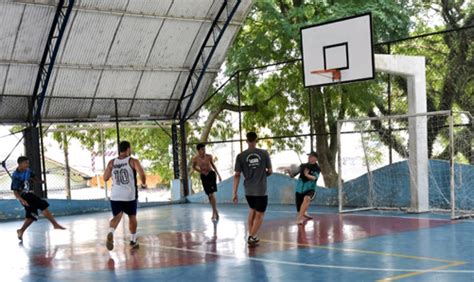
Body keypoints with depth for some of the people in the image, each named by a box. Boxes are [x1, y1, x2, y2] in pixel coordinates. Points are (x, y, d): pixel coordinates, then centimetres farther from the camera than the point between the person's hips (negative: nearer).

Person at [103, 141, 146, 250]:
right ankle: (133, 240, 24)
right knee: (132, 217, 16)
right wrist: (143, 184, 1)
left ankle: (110, 233, -30)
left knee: (117, 217, 0)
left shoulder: (112, 162, 6)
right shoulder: (133, 161, -5)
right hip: (130, 195, -2)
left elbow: (105, 178, 11)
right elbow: (142, 174, -18)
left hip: (115, 196, 2)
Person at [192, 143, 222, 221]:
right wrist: (201, 171, -7)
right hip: (203, 176, 2)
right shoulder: (195, 159, -11)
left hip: (211, 174, -2)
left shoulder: (209, 156, -12)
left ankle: (214, 213, -6)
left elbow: (213, 165, 4)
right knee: (209, 195, 6)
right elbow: (194, 167, 9)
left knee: (211, 194, -13)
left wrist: (218, 175, 8)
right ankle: (215, 212, 21)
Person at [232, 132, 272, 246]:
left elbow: (237, 175, -3)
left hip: (248, 190, 2)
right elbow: (270, 171, 3)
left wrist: (234, 193, 0)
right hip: (261, 190, -2)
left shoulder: (241, 156, -3)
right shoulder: (264, 153, -3)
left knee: (252, 210, 24)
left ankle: (251, 235, 23)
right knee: (259, 215, 6)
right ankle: (251, 237, -5)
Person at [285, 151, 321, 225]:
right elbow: (293, 175, 0)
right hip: (299, 190, 3)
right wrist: (289, 172, -22)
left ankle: (299, 218, -42)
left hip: (310, 190, -3)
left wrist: (307, 175, -40)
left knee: (306, 198, -38)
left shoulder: (317, 169, -3)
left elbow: (314, 178, -22)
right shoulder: (303, 166, 4)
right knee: (300, 212, 4)